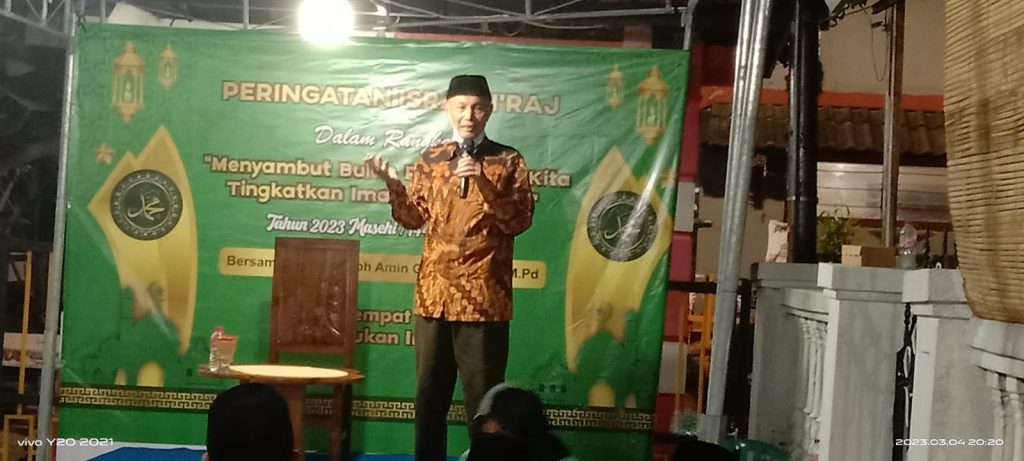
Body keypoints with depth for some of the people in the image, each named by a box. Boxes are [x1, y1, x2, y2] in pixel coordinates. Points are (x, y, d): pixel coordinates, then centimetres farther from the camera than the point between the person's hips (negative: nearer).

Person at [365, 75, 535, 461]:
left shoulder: (508, 161, 0)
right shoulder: (431, 160, 11)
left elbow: (520, 222, -8)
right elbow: (414, 219, 9)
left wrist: (484, 183, -19)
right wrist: (392, 182, -6)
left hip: (483, 299, -4)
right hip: (434, 294, 4)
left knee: (482, 397, 2)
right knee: (429, 393, 11)